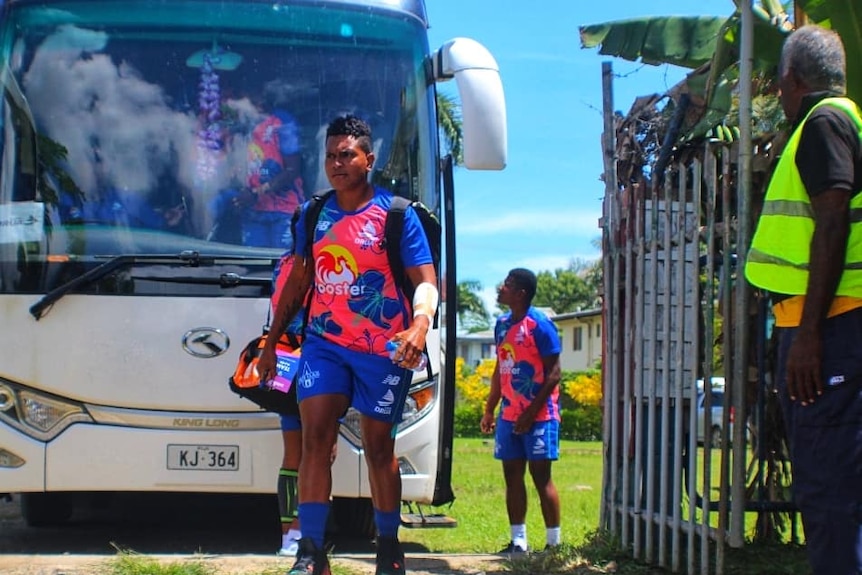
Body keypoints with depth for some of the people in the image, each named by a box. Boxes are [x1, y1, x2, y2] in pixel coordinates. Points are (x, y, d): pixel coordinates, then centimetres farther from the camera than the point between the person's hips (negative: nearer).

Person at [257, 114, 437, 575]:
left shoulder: (397, 215, -4)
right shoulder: (313, 215, 9)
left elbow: (425, 282, -10)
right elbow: (297, 282, 18)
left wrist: (420, 325, -29)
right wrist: (273, 341, 17)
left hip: (382, 349, -3)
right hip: (324, 342, 3)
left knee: (379, 447, 6)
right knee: (315, 436, -12)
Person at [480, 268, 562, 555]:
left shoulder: (539, 324, -12)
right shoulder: (503, 324, 12)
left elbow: (553, 374, -14)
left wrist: (531, 413, -18)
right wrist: (489, 411, 18)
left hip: (538, 415, -7)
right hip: (509, 414, 7)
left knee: (541, 476, -6)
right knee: (512, 476, 6)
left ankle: (554, 543, -1)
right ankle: (518, 541, 11)